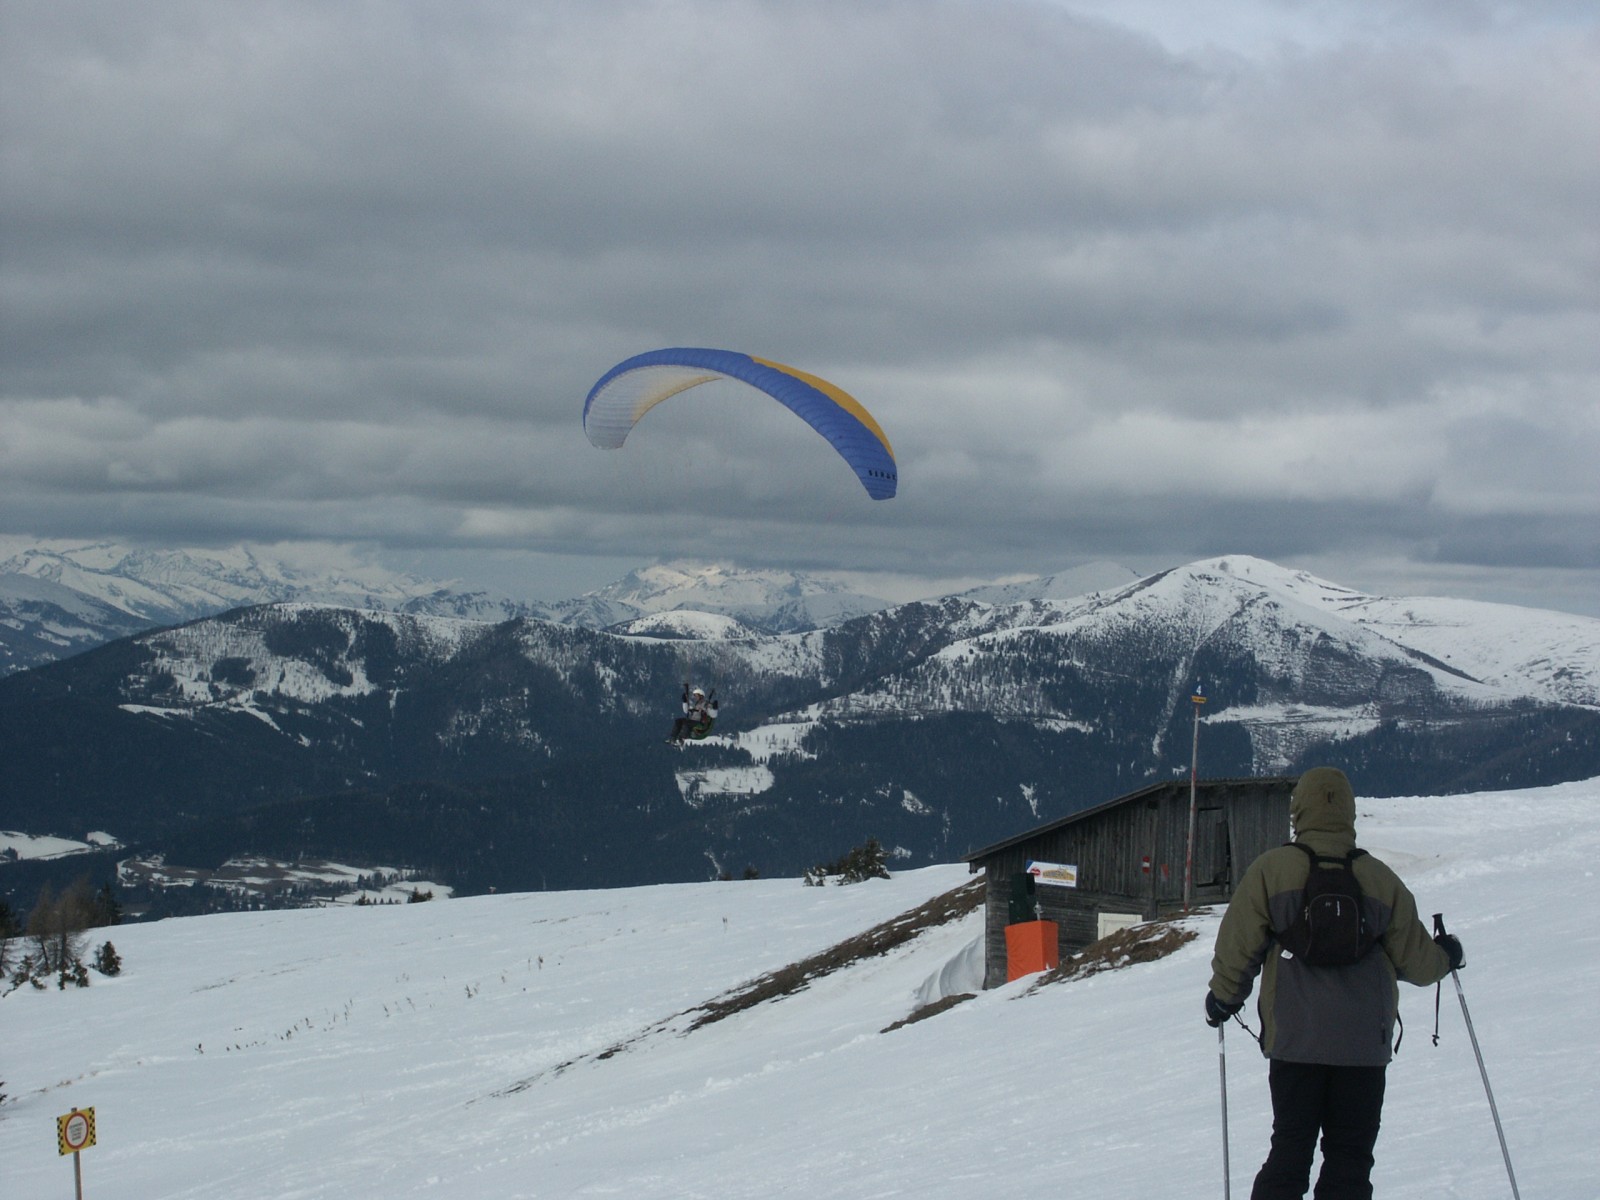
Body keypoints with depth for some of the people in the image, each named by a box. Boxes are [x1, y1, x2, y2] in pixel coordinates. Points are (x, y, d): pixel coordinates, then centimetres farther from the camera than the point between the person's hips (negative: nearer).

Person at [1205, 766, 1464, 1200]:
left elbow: (1237, 945, -2)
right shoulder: (1380, 879, 2)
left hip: (1293, 1038, 0)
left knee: (1290, 1150, 7)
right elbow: (1414, 960, 8)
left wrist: (1223, 997, 16)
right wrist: (1446, 957, 30)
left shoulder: (1271, 870, -4)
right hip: (1364, 1045, 1)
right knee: (1350, 1157, 5)